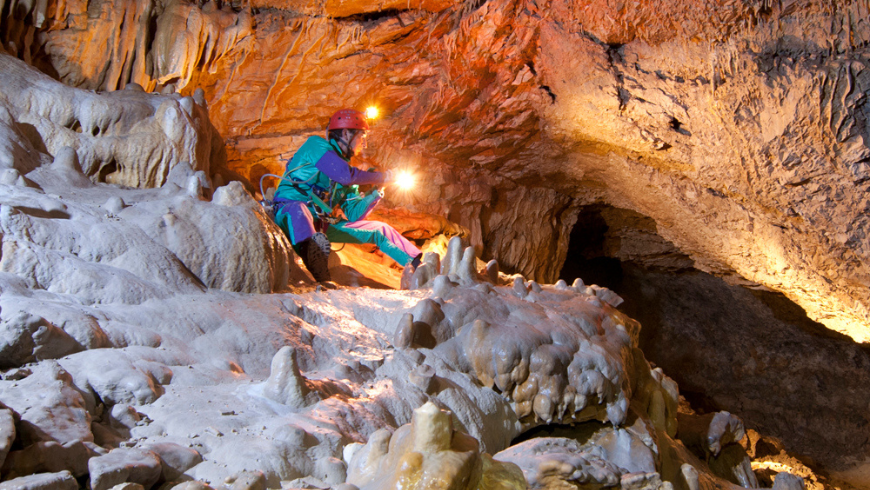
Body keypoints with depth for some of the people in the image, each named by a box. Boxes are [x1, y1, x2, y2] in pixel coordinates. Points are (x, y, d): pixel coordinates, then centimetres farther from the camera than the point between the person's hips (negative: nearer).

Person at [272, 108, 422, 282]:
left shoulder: (344, 164, 19)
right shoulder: (315, 145, -3)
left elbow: (352, 214, 13)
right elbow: (345, 175, -22)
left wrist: (375, 191, 1)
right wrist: (381, 177, -9)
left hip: (323, 226, 7)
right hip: (288, 211, -7)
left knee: (380, 230, 3)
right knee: (298, 209, -43)